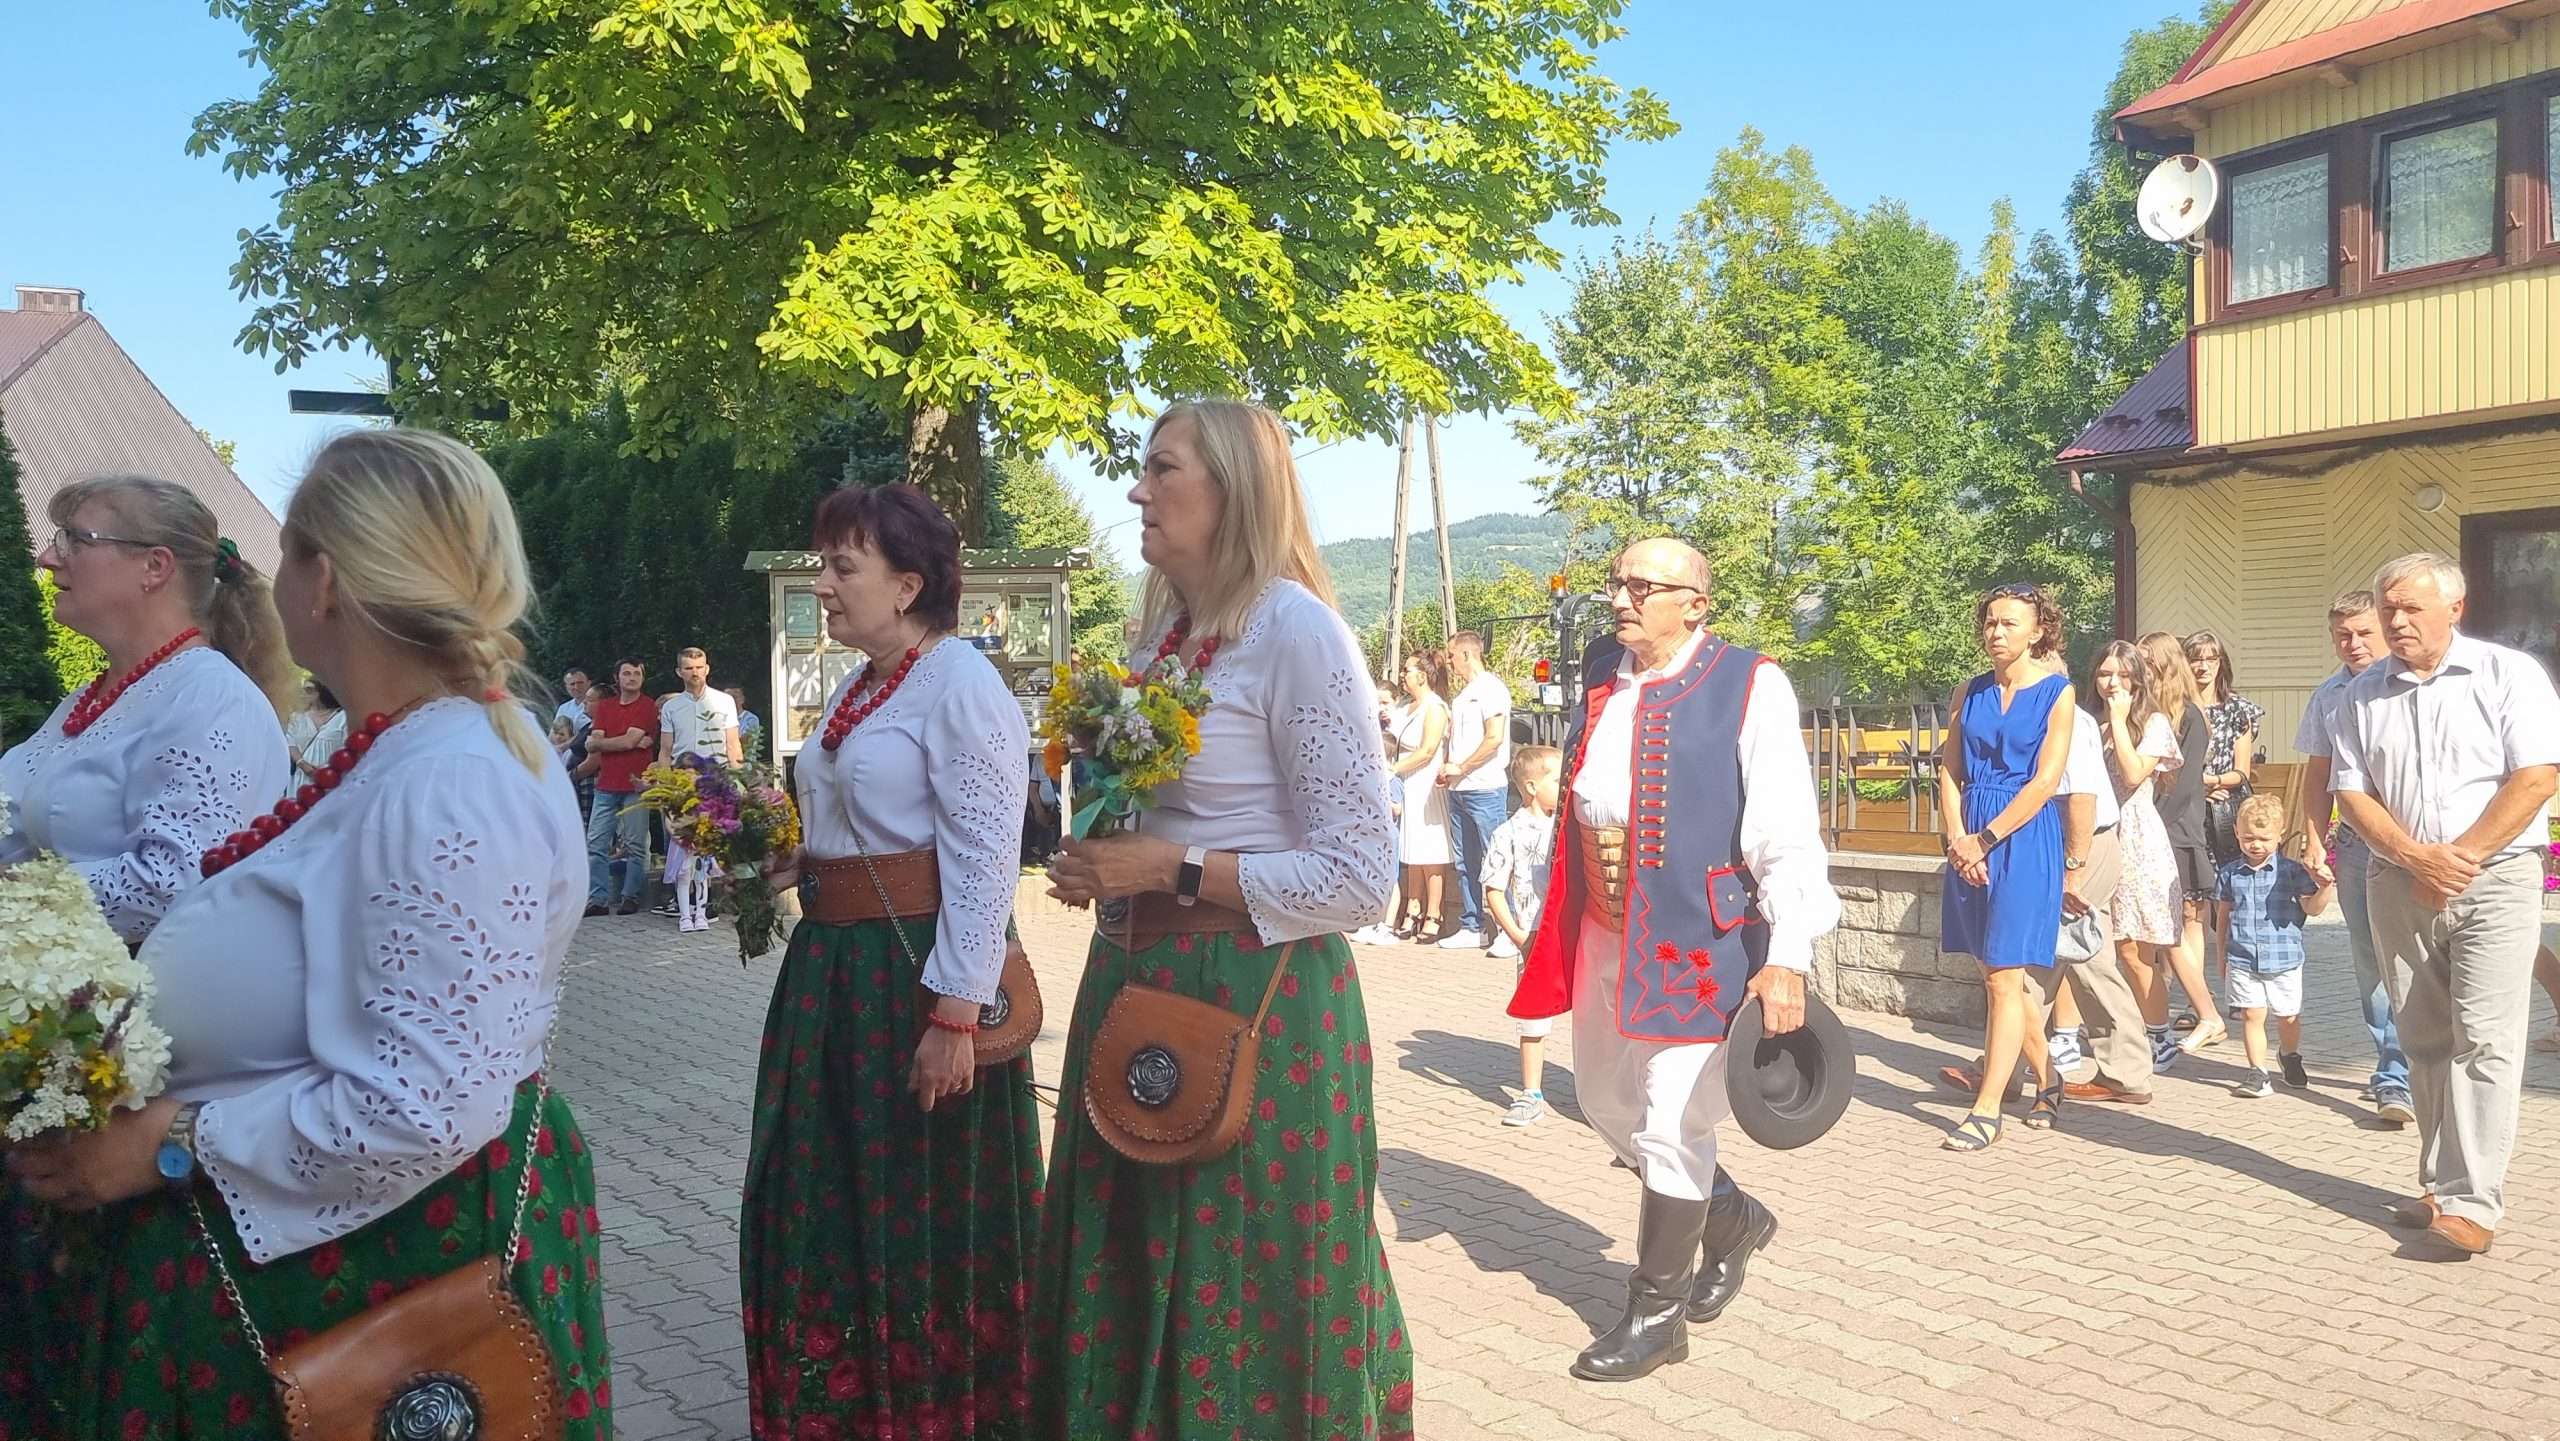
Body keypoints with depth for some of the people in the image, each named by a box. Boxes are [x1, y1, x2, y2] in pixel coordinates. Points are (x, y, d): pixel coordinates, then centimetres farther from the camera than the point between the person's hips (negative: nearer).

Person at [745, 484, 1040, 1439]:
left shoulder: (961, 685, -14)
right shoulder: (856, 690, 13)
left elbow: (983, 861, -20)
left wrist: (955, 1014, -23)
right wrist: (780, 863, 9)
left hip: (920, 971, -9)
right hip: (833, 970, 9)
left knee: (924, 1214, 5)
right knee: (825, 1203, 18)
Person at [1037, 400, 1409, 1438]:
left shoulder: (1296, 631, -15)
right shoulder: (1163, 627, 11)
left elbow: (1359, 878, -17)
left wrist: (1172, 869, -18)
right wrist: (1102, 866, 4)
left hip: (1253, 996, -8)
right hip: (1135, 982, 8)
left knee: (1236, 1294, 6)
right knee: (1127, 1272, 17)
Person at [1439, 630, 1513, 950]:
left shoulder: (1490, 688, -8)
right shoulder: (1462, 694, 19)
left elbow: (1494, 739, -17)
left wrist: (1459, 767, -13)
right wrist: (1445, 769, 8)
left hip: (1485, 789, -9)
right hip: (1459, 790, 9)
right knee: (1465, 864, 11)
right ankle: (1471, 927, 17)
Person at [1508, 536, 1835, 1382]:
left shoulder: (1747, 686, -13)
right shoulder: (1602, 673, 7)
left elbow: (1785, 833, -17)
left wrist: (1787, 959, -22)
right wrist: (1568, 918, 20)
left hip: (1695, 936, -7)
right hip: (1603, 933, 8)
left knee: (1671, 1123, 1)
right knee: (1606, 1104, 18)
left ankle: (1657, 1314, 20)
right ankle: (1732, 1217, 43)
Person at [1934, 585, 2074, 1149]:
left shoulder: (2056, 693, -3)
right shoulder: (1968, 694, 9)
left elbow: (2044, 782, -10)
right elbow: (1949, 773, 6)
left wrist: (1983, 841, -13)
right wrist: (1956, 839, -8)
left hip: (2023, 836, -5)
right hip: (1969, 840, 5)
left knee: (2003, 975, -6)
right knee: (2006, 974, 11)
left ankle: (1987, 1110, -2)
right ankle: (2048, 1083, 29)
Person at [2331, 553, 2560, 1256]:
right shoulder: (2363, 695, 9)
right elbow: (2350, 791, 4)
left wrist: (2461, 858, -12)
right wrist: (2417, 857, -11)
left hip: (2495, 879, -4)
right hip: (2397, 882, 4)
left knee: (2483, 1039, -10)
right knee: (2426, 1042, 8)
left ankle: (2473, 1202, -9)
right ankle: (2440, 1185, 16)